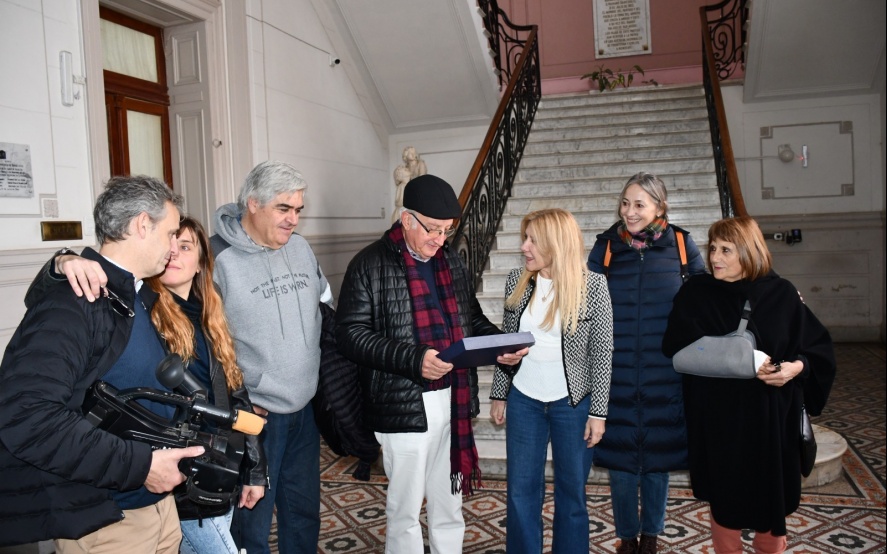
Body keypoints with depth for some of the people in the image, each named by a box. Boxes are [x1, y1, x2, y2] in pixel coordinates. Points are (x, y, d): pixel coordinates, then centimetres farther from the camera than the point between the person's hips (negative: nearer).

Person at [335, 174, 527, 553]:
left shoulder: (452, 262, 10)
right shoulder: (370, 265, -9)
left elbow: (472, 319, 18)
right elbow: (350, 334, -15)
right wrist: (414, 360, -25)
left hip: (453, 401, 6)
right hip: (404, 406, -5)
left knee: (449, 504, 19)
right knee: (405, 509, 9)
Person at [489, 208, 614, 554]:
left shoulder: (592, 285, -11)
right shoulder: (517, 281, 0)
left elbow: (602, 352, -8)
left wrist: (598, 412, -8)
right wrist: (499, 395, 8)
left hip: (573, 403, -3)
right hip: (524, 400, 3)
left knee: (571, 491, 13)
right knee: (521, 491, 11)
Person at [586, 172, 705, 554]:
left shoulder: (679, 243, -1)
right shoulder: (606, 246, -1)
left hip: (665, 371, 0)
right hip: (617, 371, 0)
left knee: (658, 451, 12)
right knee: (619, 452, 7)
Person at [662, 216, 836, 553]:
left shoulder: (782, 294, 0)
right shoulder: (695, 293, -3)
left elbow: (819, 346, 5)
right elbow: (675, 346, -12)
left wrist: (796, 367, -17)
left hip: (771, 418, 1)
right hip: (717, 418, -1)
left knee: (771, 497, 13)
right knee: (724, 495, 9)